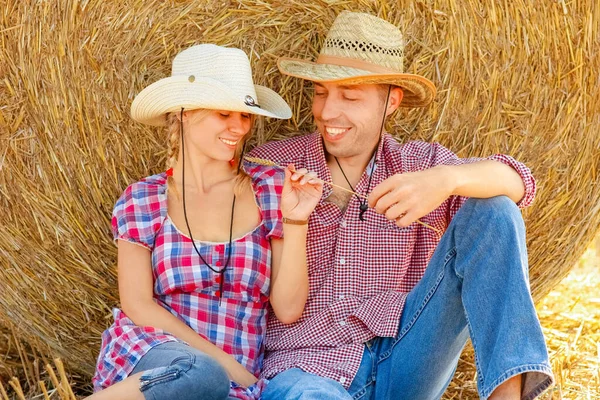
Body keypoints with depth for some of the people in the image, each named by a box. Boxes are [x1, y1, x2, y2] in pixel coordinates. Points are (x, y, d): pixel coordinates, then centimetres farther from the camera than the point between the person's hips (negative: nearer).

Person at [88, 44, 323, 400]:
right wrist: (226, 365, -11)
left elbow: (288, 309, 3)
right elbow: (138, 306, -3)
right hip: (147, 360, 0)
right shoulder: (142, 201, 3)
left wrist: (295, 221, -10)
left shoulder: (270, 189, 4)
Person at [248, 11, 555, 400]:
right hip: (308, 368, -2)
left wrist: (447, 178, -29)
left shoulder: (419, 164, 8)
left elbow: (517, 182, -9)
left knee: (490, 209, -11)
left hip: (407, 365, 2)